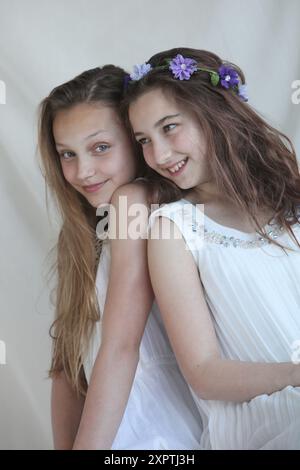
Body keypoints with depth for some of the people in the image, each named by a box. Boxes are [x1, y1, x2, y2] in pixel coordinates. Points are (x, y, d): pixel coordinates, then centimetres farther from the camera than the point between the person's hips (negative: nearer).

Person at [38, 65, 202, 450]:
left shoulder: (135, 200, -14)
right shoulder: (81, 234, 11)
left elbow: (121, 348, -20)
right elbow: (68, 366, 6)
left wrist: (87, 444, -19)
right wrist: (65, 446, 0)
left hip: (161, 431, -7)